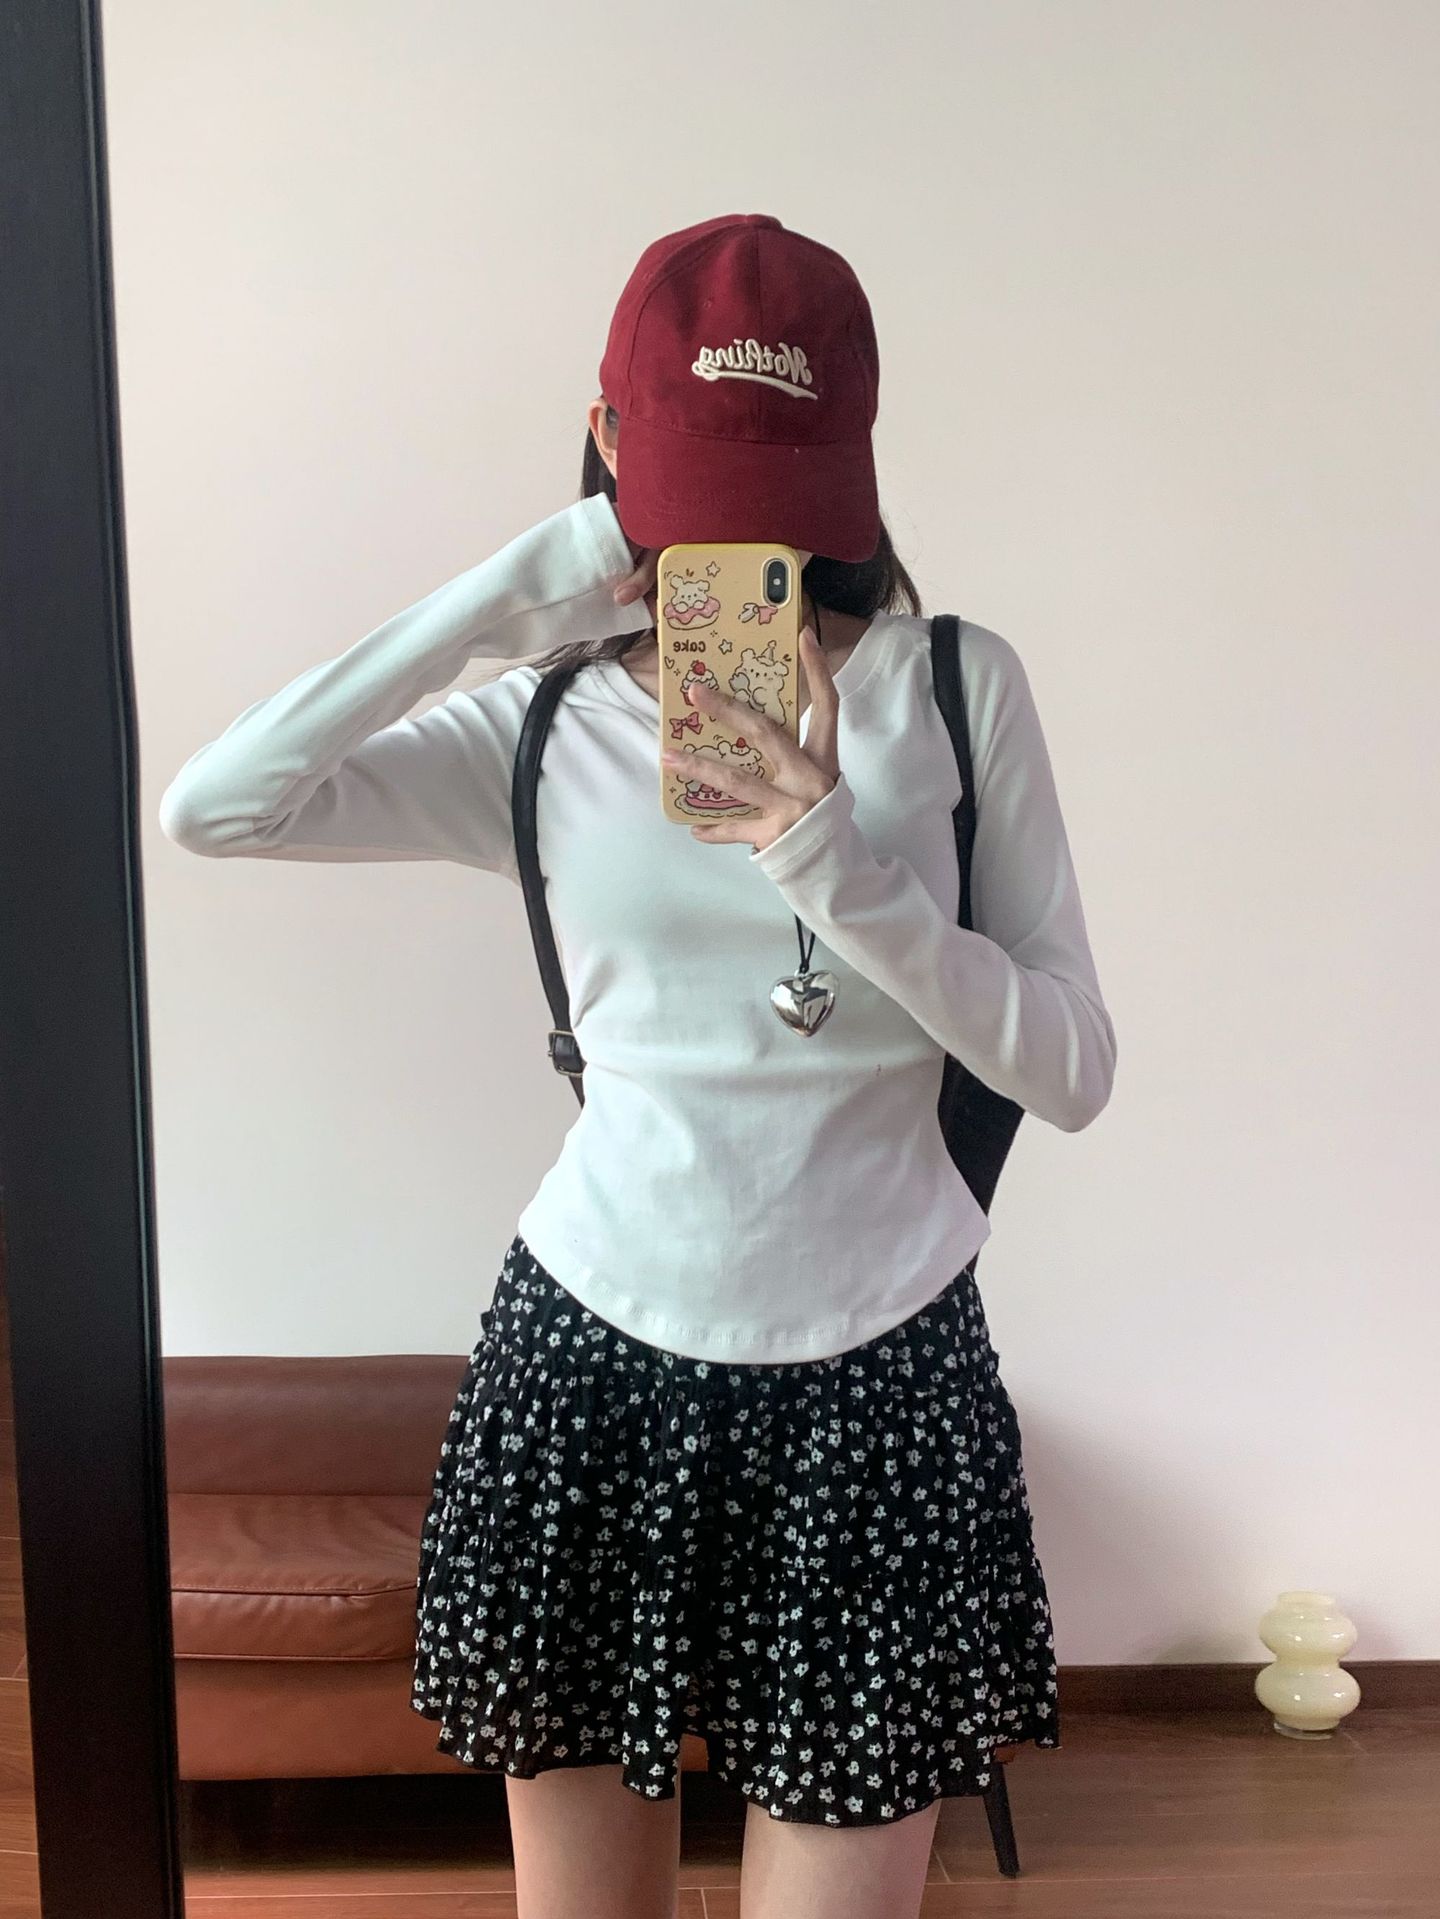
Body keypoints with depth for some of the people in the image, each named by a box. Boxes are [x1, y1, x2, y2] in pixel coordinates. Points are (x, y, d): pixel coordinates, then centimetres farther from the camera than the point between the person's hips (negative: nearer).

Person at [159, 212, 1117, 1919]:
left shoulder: (957, 688, -2)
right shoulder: (548, 727, 1)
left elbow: (1071, 1069, -6)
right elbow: (212, 807, -13)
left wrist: (840, 871, -19)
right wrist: (507, 593, -12)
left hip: (874, 1382, -1)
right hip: (593, 1355, 1)